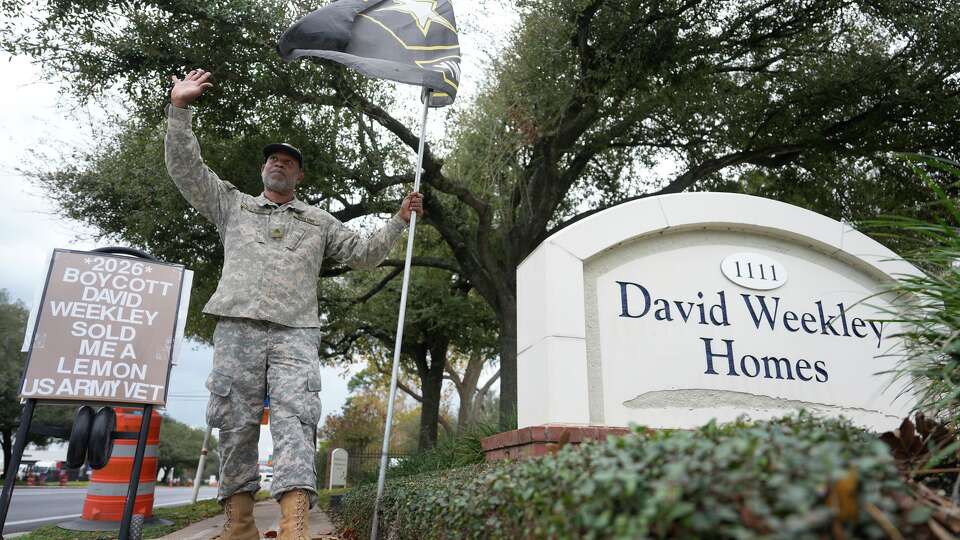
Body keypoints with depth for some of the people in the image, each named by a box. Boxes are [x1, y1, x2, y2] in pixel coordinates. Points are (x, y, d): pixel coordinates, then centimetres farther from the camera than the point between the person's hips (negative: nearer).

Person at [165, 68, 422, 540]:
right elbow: (186, 169, 16)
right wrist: (180, 108, 7)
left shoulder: (319, 222, 24)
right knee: (236, 424, -1)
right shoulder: (233, 205, 23)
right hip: (238, 328, 1)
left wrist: (399, 221, 10)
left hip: (295, 333, 0)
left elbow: (364, 254, 20)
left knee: (295, 420, -15)